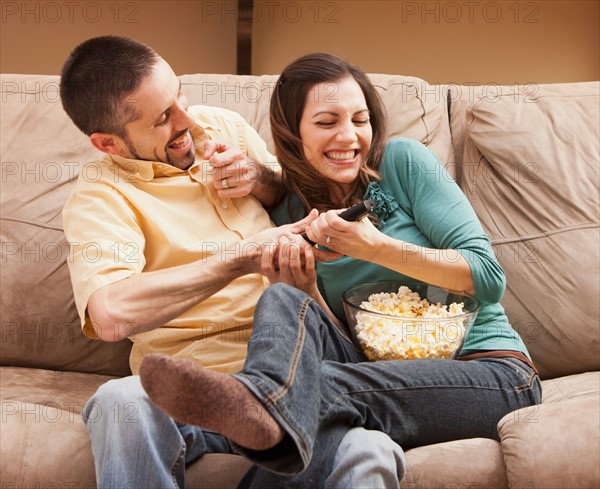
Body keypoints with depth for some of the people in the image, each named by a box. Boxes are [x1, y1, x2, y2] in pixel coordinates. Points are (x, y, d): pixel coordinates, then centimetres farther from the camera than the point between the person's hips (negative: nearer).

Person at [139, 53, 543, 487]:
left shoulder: (404, 162, 0)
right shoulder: (289, 219, 9)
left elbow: (489, 276, -6)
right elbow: (335, 341, 7)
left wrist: (375, 247, -18)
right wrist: (305, 290, -16)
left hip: (488, 368, -2)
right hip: (389, 375, 3)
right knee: (284, 300, -27)